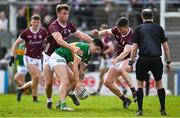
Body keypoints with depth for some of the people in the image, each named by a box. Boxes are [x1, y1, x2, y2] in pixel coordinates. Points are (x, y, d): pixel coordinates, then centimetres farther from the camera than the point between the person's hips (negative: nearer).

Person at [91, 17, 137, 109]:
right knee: (107, 82, -1)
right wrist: (98, 33, -8)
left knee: (121, 69, -41)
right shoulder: (117, 30, -6)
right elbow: (107, 32, 14)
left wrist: (117, 59, -54)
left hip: (129, 59, -7)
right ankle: (125, 100, 12)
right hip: (119, 59, 7)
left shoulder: (131, 36, -27)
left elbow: (126, 52, -37)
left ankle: (134, 92, -34)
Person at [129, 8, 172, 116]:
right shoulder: (159, 28, 9)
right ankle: (163, 110, 13)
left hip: (143, 60, -1)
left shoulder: (138, 29, 6)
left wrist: (131, 62, 6)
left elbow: (134, 47, 1)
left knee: (140, 84, 10)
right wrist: (168, 61, 13)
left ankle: (140, 110, 1)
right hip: (157, 59, 1)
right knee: (159, 83, 16)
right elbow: (165, 46, 7)